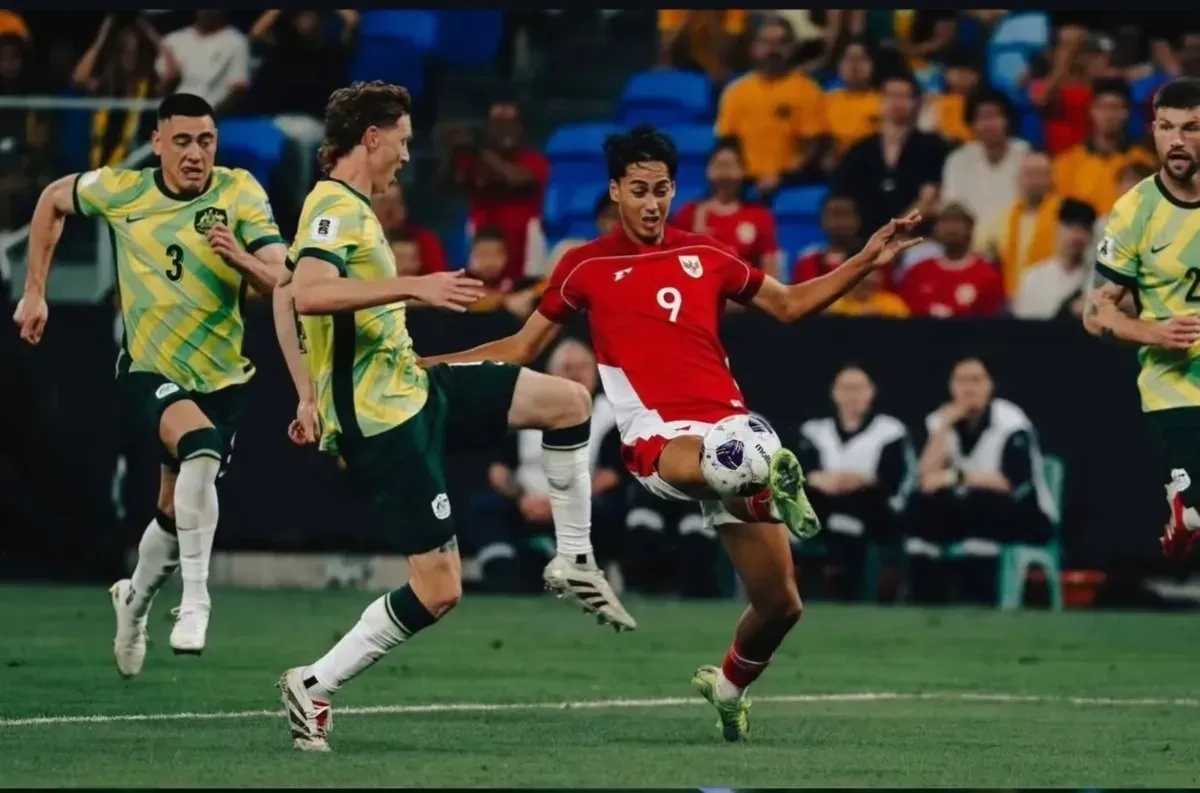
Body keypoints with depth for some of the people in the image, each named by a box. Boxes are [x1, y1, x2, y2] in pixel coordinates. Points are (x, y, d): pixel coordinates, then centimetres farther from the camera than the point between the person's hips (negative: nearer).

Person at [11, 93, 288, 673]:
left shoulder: (239, 193, -11)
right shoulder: (119, 191, -7)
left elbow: (282, 282, -19)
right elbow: (52, 201, 13)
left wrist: (239, 257, -39)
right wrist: (34, 292, 12)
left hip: (221, 379, 2)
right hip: (150, 370, -2)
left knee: (177, 513, 12)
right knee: (200, 445, -34)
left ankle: (135, 598, 44)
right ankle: (195, 600, -31)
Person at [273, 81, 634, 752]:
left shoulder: (348, 207, 15)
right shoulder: (337, 210, -16)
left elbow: (284, 296, 27)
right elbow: (308, 294, -36)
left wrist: (311, 395, 27)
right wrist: (413, 287, -36)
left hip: (414, 389, 10)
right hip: (383, 420, -10)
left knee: (568, 400, 10)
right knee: (439, 590, -12)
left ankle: (575, 562, 17)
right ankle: (315, 687, -2)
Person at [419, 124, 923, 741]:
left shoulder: (706, 256, 14)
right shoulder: (586, 267, 8)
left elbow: (790, 304, 25)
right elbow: (521, 349, 16)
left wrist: (867, 261, 15)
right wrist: (425, 364, 8)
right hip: (657, 435, -3)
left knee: (781, 603, 2)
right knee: (690, 462, -45)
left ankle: (730, 684, 27)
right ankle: (773, 477, -68)